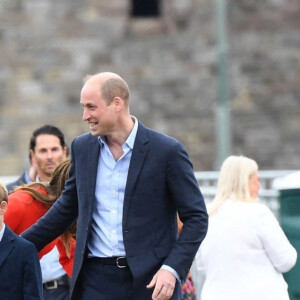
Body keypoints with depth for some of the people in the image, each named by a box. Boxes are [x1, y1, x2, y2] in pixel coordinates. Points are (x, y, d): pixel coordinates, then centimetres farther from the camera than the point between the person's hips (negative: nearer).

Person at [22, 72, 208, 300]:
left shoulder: (167, 151, -6)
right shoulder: (82, 148, 9)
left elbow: (196, 217, -4)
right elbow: (67, 208, 21)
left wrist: (172, 269, -16)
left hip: (150, 281, -4)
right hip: (97, 281, 4)